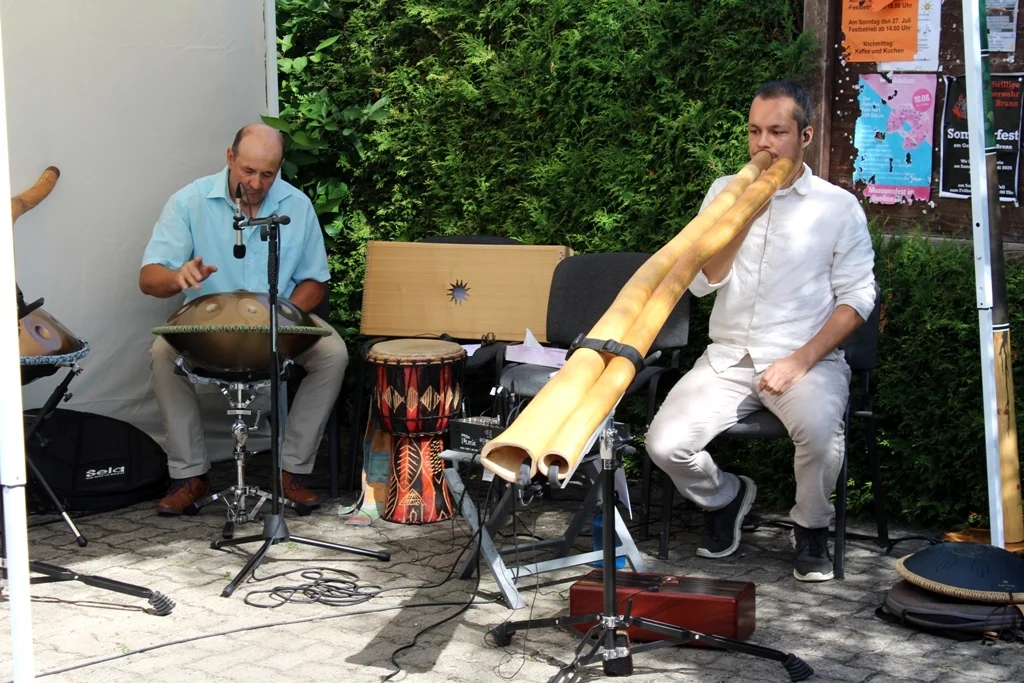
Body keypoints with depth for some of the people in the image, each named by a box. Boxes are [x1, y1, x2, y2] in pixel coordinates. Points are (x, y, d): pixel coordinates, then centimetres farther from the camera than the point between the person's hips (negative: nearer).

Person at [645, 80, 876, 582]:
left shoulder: (838, 207, 4)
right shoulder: (724, 192, 11)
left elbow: (857, 297, -1)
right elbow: (701, 282, 3)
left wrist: (802, 360, -14)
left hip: (808, 359, -3)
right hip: (727, 359, 3)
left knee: (818, 427, -36)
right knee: (664, 445, -19)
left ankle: (812, 528, -3)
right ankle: (725, 497, 16)